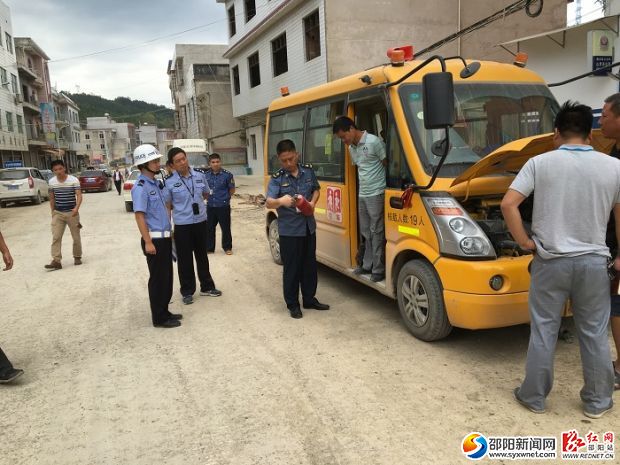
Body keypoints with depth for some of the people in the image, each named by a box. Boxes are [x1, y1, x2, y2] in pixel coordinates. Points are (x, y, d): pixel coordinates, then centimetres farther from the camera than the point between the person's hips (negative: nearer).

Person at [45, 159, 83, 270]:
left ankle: (77, 257, 25)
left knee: (76, 237, 8)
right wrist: (52, 211, 13)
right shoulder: (52, 182, 2)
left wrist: (77, 208, -32)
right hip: (57, 213, 3)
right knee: (56, 237, -5)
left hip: (72, 212, -3)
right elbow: (52, 198, 13)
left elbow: (79, 195, -16)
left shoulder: (74, 180, -10)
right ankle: (56, 261, -5)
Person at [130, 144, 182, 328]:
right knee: (158, 279, 1)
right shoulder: (141, 187, -15)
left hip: (165, 238, 9)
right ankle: (159, 318, 12)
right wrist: (148, 242, -22)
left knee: (167, 277, 15)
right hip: (154, 239, -9)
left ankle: (164, 312, 28)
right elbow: (139, 216, -19)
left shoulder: (156, 183, 12)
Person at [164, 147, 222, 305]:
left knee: (202, 256, 17)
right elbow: (167, 205, -3)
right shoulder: (169, 182, -10)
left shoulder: (199, 175, -1)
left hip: (201, 221, 3)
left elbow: (206, 194, 15)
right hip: (182, 225, -3)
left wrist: (189, 201, 6)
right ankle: (187, 292, 22)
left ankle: (207, 287, 32)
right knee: (185, 259, 7)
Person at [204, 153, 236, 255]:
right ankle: (209, 248, 22)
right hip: (210, 206, 4)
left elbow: (232, 190, 1)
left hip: (223, 206, -3)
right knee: (209, 228, 10)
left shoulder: (227, 175, -8)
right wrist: (208, 197, 5)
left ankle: (227, 247, 19)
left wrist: (225, 198, 2)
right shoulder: (206, 175, 3)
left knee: (225, 228, 5)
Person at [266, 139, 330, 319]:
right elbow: (269, 203, -19)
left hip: (309, 227, 4)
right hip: (289, 231, -4)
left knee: (310, 265, 15)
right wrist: (280, 201, -42)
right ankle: (292, 304, 17)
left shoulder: (308, 171, 2)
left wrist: (313, 202, -3)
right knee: (291, 268, 3)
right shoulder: (277, 178, -10)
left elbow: (316, 189, 17)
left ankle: (309, 299, 30)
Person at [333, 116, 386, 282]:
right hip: (362, 195, 8)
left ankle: (378, 269, 1)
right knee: (366, 232, 13)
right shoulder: (351, 148, 12)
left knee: (377, 232, -4)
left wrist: (387, 185, -6)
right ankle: (367, 265, 22)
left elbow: (387, 164, -7)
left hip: (376, 194, -8)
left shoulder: (374, 141, -11)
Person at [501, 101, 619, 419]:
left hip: (550, 261, -1)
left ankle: (534, 397, 22)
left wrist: (524, 242, -4)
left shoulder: (540, 163, -5)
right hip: (593, 262, 2)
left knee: (543, 331, 9)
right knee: (594, 334, 15)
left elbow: (508, 205, -13)